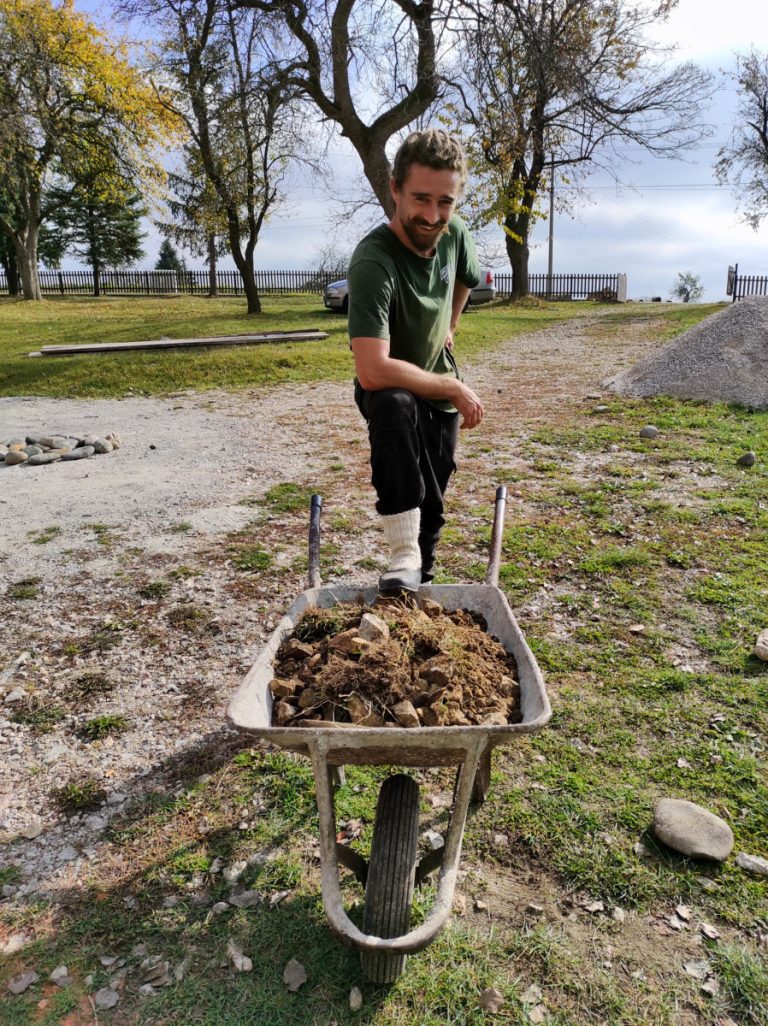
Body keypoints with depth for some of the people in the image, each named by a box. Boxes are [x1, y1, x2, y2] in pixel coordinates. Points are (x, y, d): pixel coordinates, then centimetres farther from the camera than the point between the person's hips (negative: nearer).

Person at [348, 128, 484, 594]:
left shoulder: (454, 234, -11)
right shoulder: (374, 261, -32)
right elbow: (373, 372, -42)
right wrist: (455, 388, -31)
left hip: (440, 388, 6)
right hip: (389, 387, -6)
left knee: (432, 502, 10)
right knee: (394, 406, -40)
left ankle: (420, 580, 34)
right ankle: (404, 556, -36)